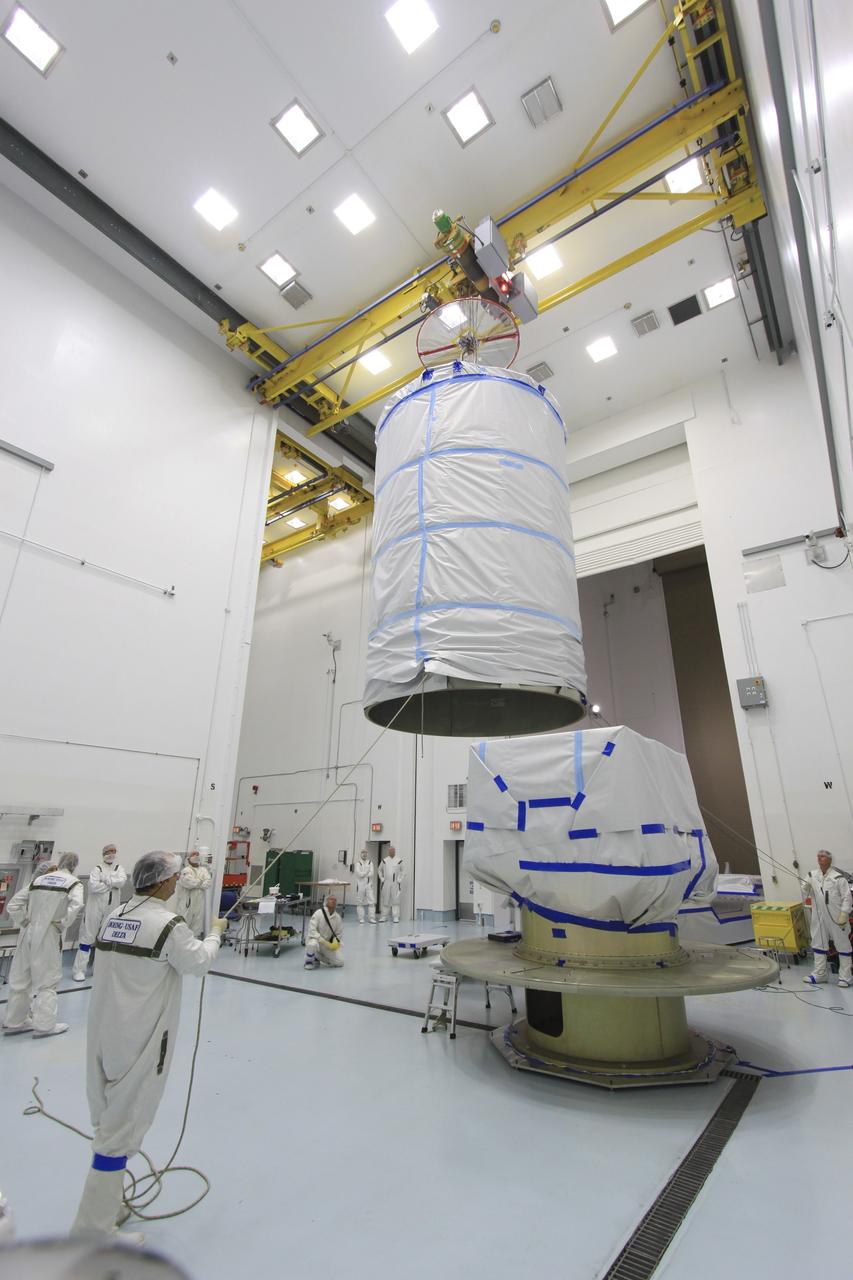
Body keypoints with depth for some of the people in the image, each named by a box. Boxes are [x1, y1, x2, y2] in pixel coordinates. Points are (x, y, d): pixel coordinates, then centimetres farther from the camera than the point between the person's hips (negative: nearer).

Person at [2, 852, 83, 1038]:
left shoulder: (37, 880, 10)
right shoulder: (73, 883, -5)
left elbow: (13, 905, 9)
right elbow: (76, 906, -22)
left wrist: (24, 923, 12)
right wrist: (62, 925, -6)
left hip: (28, 933, 5)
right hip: (49, 935, -5)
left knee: (20, 978, 17)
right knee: (47, 980, 8)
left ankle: (15, 1022, 31)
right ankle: (44, 1025, 14)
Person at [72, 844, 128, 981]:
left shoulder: (119, 868, 6)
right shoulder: (97, 869, -3)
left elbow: (122, 882, -13)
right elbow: (93, 886, -18)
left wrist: (105, 880, -16)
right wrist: (113, 884, -13)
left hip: (112, 909, 4)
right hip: (95, 907, -3)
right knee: (88, 937, -2)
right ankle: (79, 970, 6)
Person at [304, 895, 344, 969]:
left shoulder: (337, 917, -6)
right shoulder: (319, 913, -19)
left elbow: (339, 933, 4)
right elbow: (312, 930, -23)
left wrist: (335, 942, -16)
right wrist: (323, 941, -28)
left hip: (328, 944, 5)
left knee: (340, 962, -1)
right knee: (313, 944, -40)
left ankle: (318, 958, 20)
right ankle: (308, 961, -7)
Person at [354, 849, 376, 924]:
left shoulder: (370, 863, 9)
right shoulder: (358, 863, 1)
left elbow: (371, 874, -5)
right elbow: (359, 874, -13)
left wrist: (363, 874, -13)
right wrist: (367, 872, -5)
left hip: (369, 885, 2)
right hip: (360, 885, -2)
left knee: (372, 901, -3)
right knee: (360, 903, 2)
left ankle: (372, 918, 2)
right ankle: (361, 919, 11)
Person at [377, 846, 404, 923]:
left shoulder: (399, 861, 0)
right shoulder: (384, 860, 4)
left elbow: (402, 871, 9)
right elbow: (380, 870, 15)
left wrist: (400, 879, 1)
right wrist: (382, 879, 6)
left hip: (396, 884, -1)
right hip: (386, 884, 1)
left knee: (395, 900, 0)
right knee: (385, 900, 7)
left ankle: (395, 917, 6)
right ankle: (384, 916, 18)